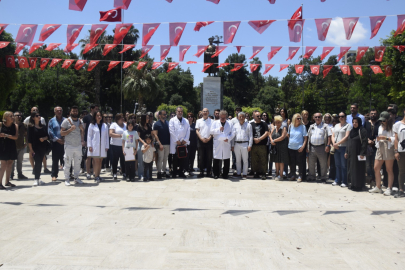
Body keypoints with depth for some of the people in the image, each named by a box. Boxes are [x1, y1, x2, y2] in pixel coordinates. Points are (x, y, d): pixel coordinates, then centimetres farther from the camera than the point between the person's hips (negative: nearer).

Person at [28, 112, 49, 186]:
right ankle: (36, 180, -9)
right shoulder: (31, 127, -3)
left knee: (40, 163, 9)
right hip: (35, 147, -5)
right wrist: (31, 149, -13)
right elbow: (29, 139, -7)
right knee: (37, 162, -11)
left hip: (43, 147, 5)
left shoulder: (43, 126, 12)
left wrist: (44, 138, -9)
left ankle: (38, 179, 18)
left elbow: (47, 136, 15)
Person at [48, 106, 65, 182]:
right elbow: (50, 132, -1)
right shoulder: (52, 121, 7)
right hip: (55, 143, -1)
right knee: (55, 160, 1)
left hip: (65, 142, 1)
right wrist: (57, 139, -11)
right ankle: (54, 175, 8)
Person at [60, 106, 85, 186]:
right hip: (69, 145, -4)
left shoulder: (80, 121, 13)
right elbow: (62, 133, -6)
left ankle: (76, 178, 19)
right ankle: (67, 179, 6)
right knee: (67, 163, -2)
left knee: (77, 163, 9)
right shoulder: (66, 121, -2)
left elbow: (82, 132, 21)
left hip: (78, 145, 5)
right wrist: (70, 129, -17)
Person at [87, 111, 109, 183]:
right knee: (96, 161, -7)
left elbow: (106, 136, 9)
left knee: (100, 161, 6)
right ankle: (96, 176, -4)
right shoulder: (92, 125, 2)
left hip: (102, 147, 3)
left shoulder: (105, 126, 9)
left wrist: (107, 146, 4)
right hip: (94, 146, -3)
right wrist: (89, 146, -6)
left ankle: (98, 175, 14)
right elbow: (89, 136, 1)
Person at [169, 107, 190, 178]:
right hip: (175, 143, -3)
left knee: (183, 158, 1)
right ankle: (174, 173, 7)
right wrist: (177, 141, -9)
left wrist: (185, 140, -4)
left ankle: (181, 172, 10)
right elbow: (172, 131, -5)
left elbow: (188, 131, 8)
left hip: (184, 142, 3)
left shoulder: (186, 121, 16)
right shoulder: (172, 120, 4)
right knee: (175, 158, 0)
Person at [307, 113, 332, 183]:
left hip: (321, 147, -4)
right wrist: (307, 147, 10)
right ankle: (312, 176, 25)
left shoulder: (325, 126, 1)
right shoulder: (311, 126, 15)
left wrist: (328, 145, -14)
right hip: (312, 147, 4)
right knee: (311, 164, 11)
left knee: (323, 164, 1)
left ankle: (323, 178, 12)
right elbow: (308, 137, 16)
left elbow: (329, 136, -5)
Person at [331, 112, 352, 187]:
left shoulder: (348, 126, -2)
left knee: (344, 165, -4)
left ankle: (344, 182, 2)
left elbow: (346, 136, -11)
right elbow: (333, 135, 15)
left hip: (344, 147, -6)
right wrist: (334, 143, -3)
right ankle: (338, 180, 17)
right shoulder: (336, 126, 18)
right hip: (336, 148, 6)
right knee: (337, 165, 10)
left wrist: (338, 143, -14)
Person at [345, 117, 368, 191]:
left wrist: (362, 153, -20)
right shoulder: (352, 131, 15)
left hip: (358, 154, -8)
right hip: (351, 154, 8)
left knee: (358, 169, -3)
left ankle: (358, 186, 4)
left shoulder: (362, 131, -10)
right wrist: (346, 152, 15)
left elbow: (364, 142, -15)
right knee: (351, 169, 10)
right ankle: (353, 184, 18)